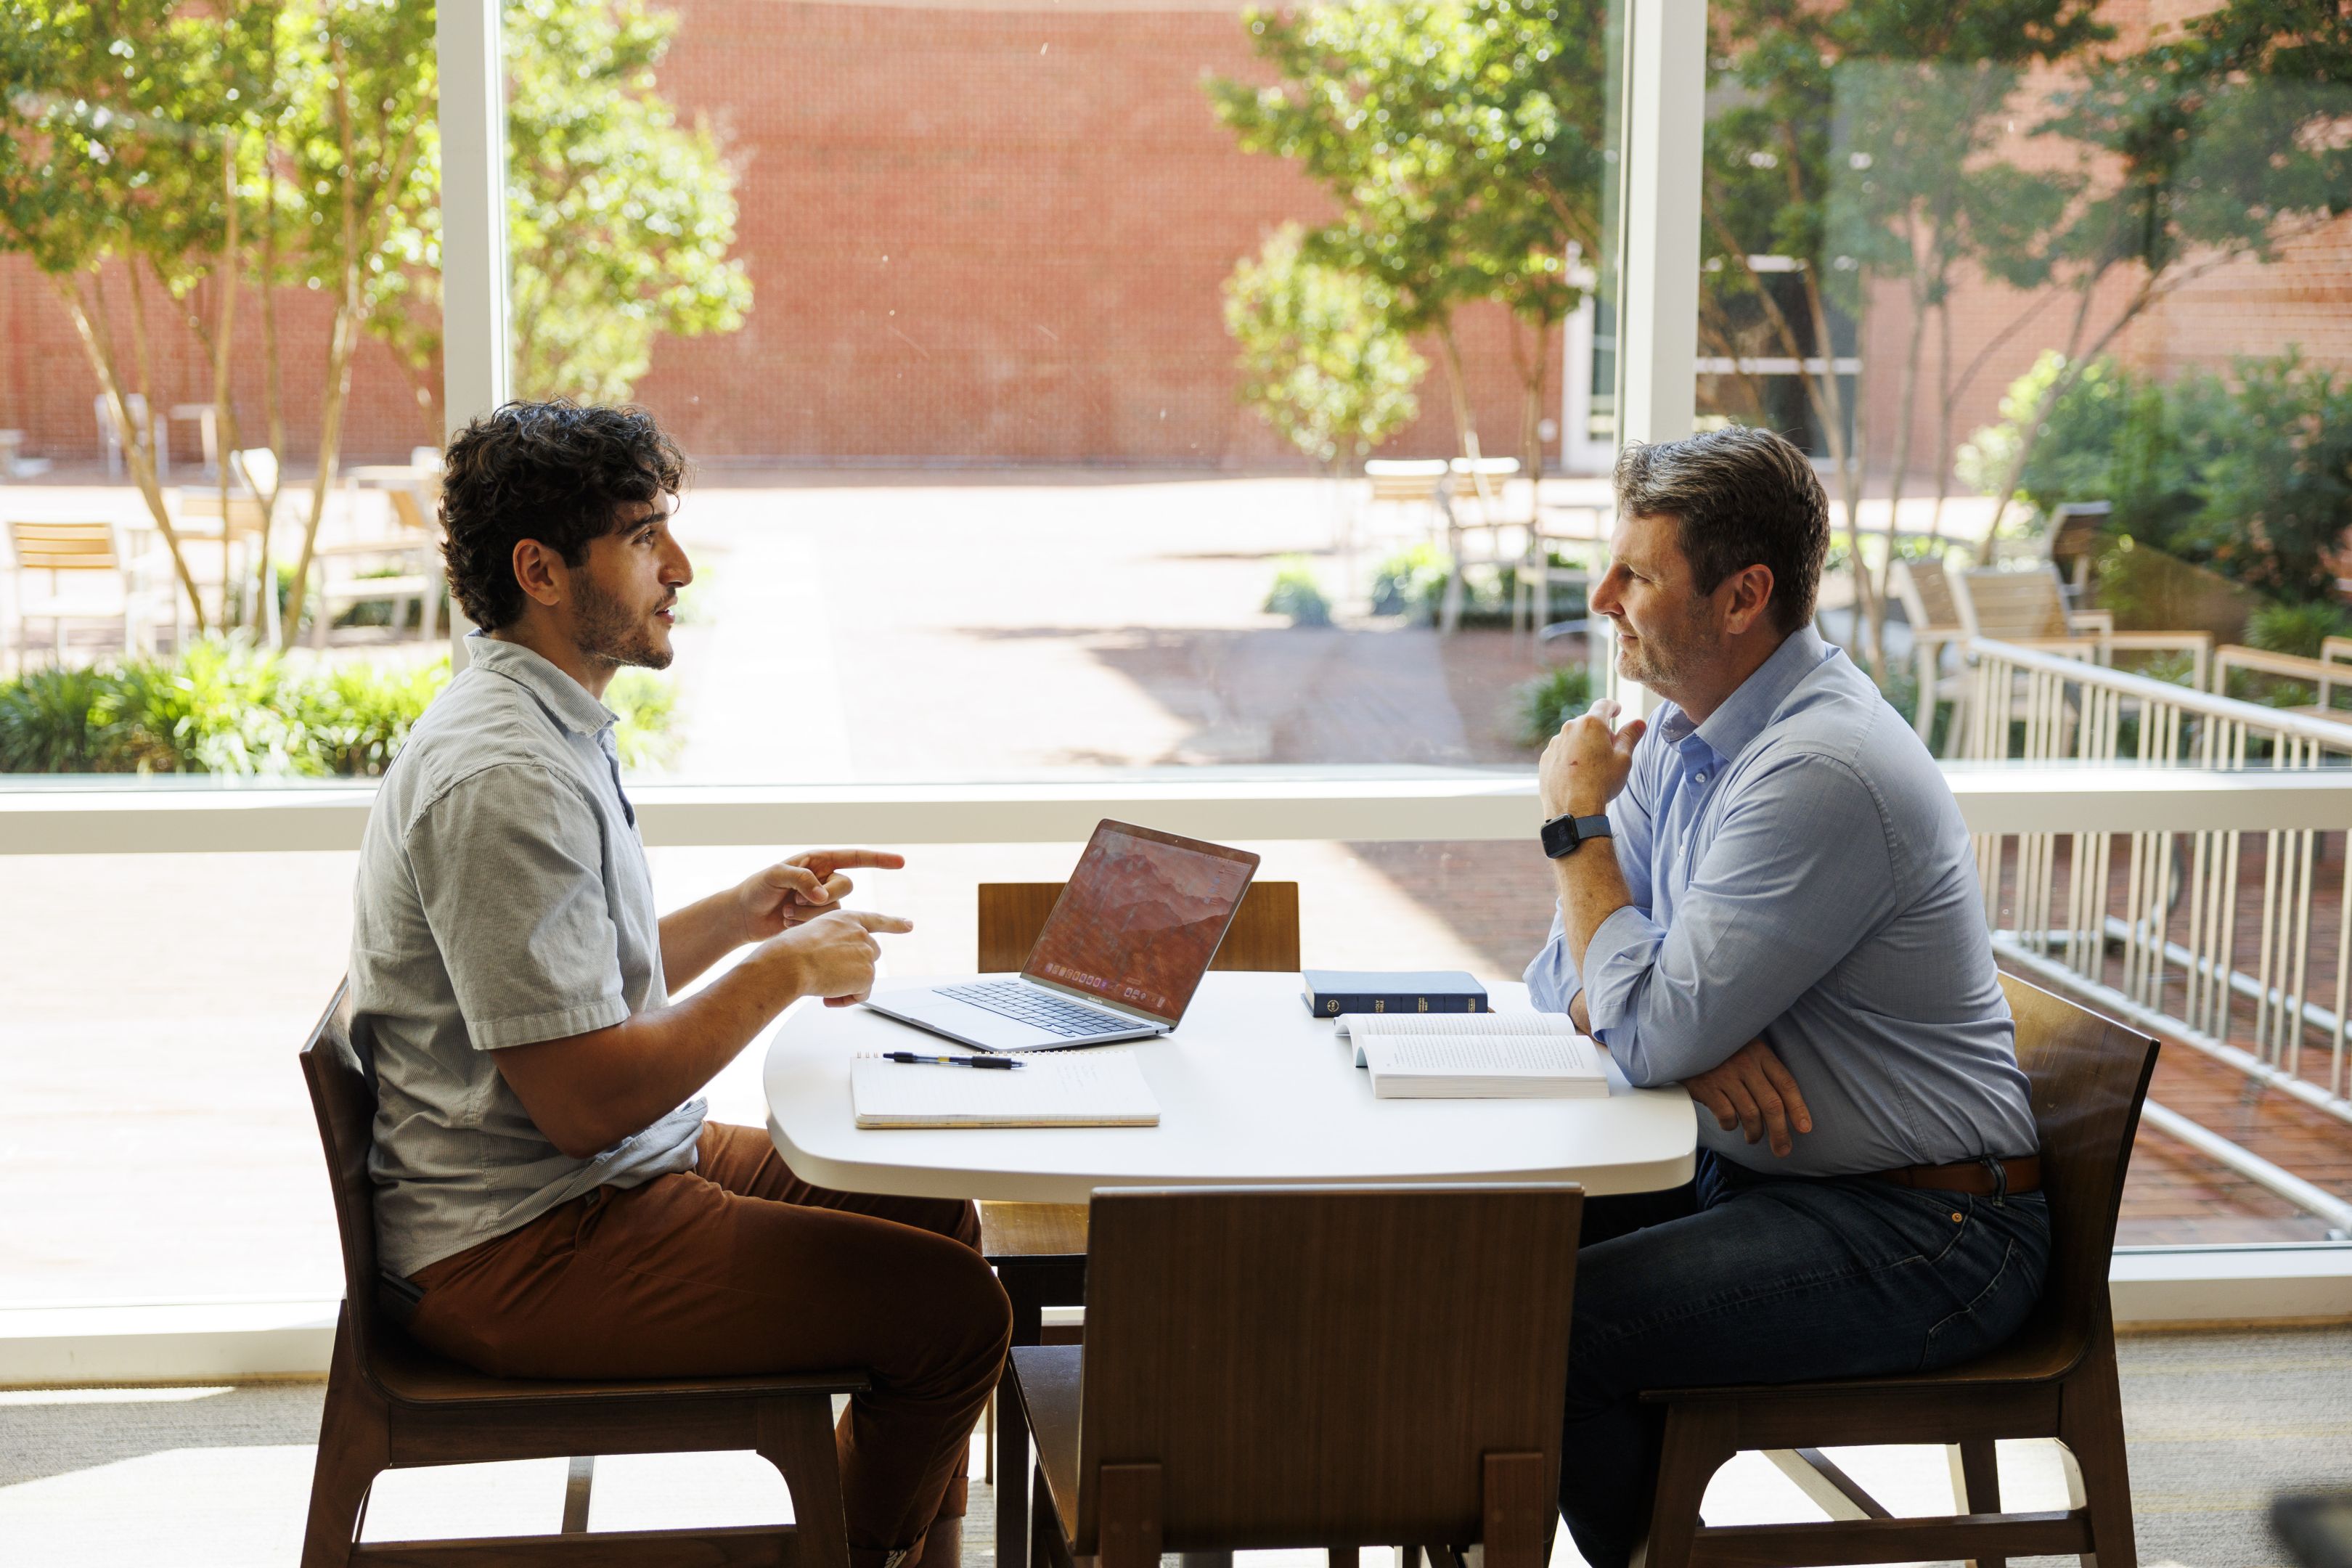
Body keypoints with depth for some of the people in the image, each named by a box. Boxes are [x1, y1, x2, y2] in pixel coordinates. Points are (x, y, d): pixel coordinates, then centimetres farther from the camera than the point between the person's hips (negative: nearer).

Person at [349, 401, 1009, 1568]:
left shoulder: (546, 725, 11)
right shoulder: (504, 775, -24)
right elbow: (585, 1102, -26)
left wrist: (740, 914, 9)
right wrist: (785, 971, -16)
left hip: (591, 1189, 11)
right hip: (519, 1253, -11)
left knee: (937, 1218, 17)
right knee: (955, 1308, -14)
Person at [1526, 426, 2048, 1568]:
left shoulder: (1823, 771, -25)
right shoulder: (1685, 726, 6)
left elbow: (1647, 1034, -26)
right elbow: (1567, 976, 8)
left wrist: (1578, 820, -14)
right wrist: (1696, 1026, -15)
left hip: (1920, 1238, -9)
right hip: (1752, 1170, 9)